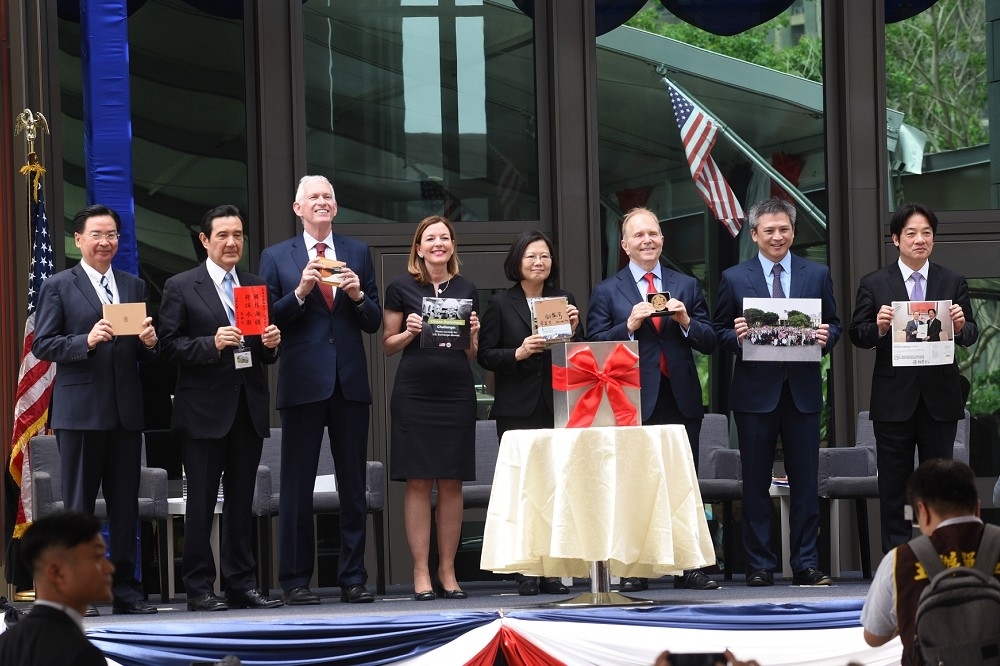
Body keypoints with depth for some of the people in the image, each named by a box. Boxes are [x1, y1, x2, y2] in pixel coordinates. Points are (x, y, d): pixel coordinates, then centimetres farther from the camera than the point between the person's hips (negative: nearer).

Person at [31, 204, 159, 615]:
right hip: (80, 408, -4)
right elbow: (42, 345, -5)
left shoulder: (134, 287, 15)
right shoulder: (58, 286, 2)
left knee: (125, 504, 6)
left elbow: (144, 353, 16)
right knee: (79, 504, -1)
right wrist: (87, 341, -19)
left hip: (126, 410, 4)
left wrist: (150, 343, -7)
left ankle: (125, 589, 11)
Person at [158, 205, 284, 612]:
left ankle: (241, 586, 13)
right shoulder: (181, 287, 0)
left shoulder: (257, 286, 15)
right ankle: (199, 589, 2)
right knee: (201, 502, -2)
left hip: (249, 407, 5)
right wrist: (212, 345, -20)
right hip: (205, 409, -5)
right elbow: (168, 345, -7)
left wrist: (271, 344, -3)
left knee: (242, 501, 9)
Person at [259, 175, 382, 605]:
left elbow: (374, 323, 10)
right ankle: (295, 580, 5)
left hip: (350, 383, 2)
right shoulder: (276, 258, 5)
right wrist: (300, 292, -15)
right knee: (297, 487, 0)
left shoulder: (358, 253, 11)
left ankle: (353, 578, 10)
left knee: (354, 485, 5)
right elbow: (267, 321, -2)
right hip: (303, 383, -2)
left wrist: (358, 296, -9)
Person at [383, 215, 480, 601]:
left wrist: (473, 334, -4)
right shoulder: (401, 289, 4)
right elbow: (388, 345, 6)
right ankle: (421, 574, 0)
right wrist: (409, 332, -12)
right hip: (414, 394, -3)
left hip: (456, 394, 3)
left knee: (452, 483, 2)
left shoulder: (466, 290, 12)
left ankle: (447, 572, 9)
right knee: (418, 482, -4)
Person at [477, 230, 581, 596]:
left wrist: (574, 330, -7)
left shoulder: (565, 301, 12)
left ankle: (552, 570, 4)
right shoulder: (501, 304, 5)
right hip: (517, 410, -2)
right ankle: (526, 571, 1)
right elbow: (485, 355, 0)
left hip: (558, 407, 2)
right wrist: (518, 353, -15)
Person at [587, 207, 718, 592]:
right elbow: (596, 347, -1)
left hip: (680, 400, 3)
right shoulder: (607, 292, 6)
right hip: (633, 402, -2)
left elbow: (709, 343, 10)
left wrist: (686, 322, -8)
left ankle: (687, 569, 6)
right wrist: (629, 325, -15)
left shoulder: (687, 286, 14)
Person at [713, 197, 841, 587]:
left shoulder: (817, 275, 9)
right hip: (755, 393, -1)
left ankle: (805, 564, 6)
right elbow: (720, 333, 7)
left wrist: (826, 337, -10)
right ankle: (759, 565, 8)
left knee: (805, 481, 2)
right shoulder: (733, 279, 5)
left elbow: (834, 325, 12)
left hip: (803, 390, 1)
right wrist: (736, 337, -15)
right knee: (756, 482, 2)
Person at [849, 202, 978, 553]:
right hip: (894, 400, -1)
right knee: (894, 483, 4)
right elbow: (858, 335, 1)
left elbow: (970, 335, 5)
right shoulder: (873, 284, 2)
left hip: (940, 397, 1)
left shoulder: (953, 282, 6)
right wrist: (878, 328, -20)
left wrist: (961, 326, -18)